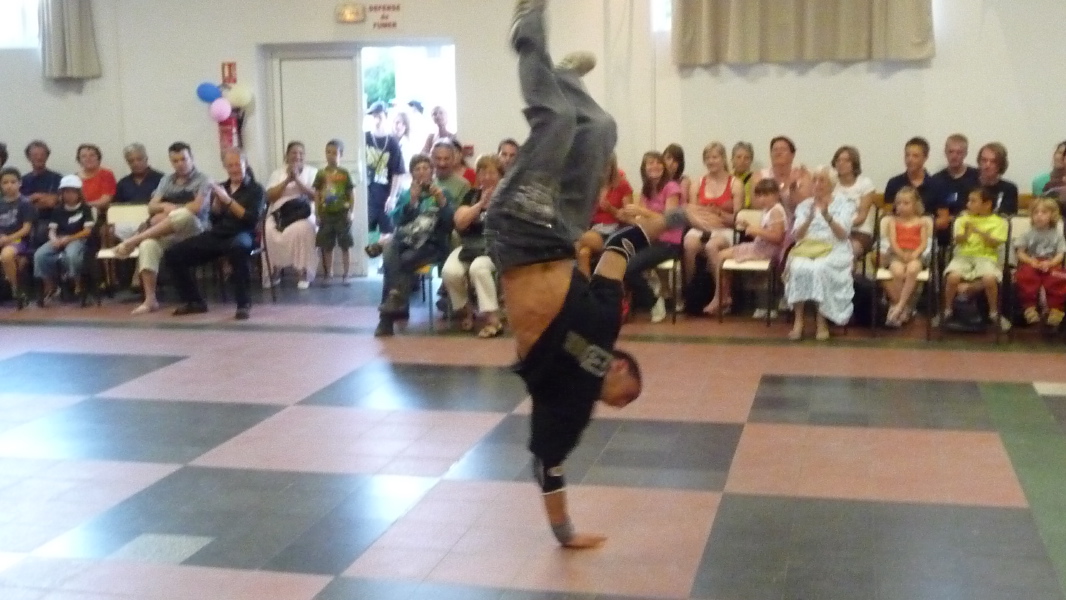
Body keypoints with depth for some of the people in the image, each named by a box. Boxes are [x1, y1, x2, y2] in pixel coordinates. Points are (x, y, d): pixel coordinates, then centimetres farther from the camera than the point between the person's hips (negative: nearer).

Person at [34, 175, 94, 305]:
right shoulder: (58, 210, 13)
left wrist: (67, 239, -16)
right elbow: (52, 230, 10)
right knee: (40, 255, -23)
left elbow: (87, 231, -7)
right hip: (58, 240, 5)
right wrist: (54, 239, -15)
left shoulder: (85, 208, 1)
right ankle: (50, 287, -6)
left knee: (71, 254, -40)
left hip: (77, 240, -4)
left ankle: (78, 285, -18)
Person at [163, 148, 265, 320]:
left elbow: (252, 219, -9)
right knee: (173, 254, -11)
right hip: (217, 235, 5)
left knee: (238, 247, -44)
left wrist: (228, 200, -16)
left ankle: (244, 303, -32)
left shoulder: (256, 190, 6)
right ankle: (194, 301, 5)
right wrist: (216, 201, -5)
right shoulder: (221, 188, 20)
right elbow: (214, 220, 13)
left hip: (242, 235, -5)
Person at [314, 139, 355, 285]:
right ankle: (328, 274, 18)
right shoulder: (321, 174, 2)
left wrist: (350, 212, -6)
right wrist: (317, 214, 2)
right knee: (327, 247, 8)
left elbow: (351, 195, 0)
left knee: (345, 246, 3)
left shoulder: (344, 173, -3)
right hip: (326, 214, 2)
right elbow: (317, 195, 6)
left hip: (342, 213, -2)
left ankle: (346, 275, 10)